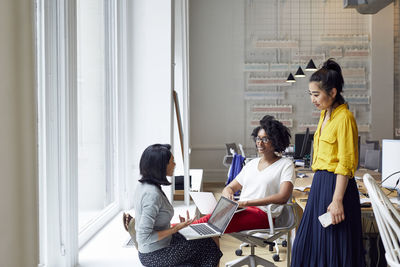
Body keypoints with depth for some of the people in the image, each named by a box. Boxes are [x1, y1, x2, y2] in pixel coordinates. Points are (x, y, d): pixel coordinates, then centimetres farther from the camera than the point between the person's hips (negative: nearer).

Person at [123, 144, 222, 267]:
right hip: (155, 256, -9)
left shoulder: (143, 185, 2)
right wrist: (176, 228, -22)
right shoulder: (152, 194, -28)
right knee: (206, 245, 3)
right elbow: (143, 237, -29)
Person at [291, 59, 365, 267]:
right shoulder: (325, 115, 12)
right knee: (310, 241, 14)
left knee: (333, 246, 0)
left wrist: (337, 201, -21)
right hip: (320, 183, 9)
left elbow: (346, 165, -19)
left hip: (336, 185, -9)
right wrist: (318, 185, 17)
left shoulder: (344, 118, -16)